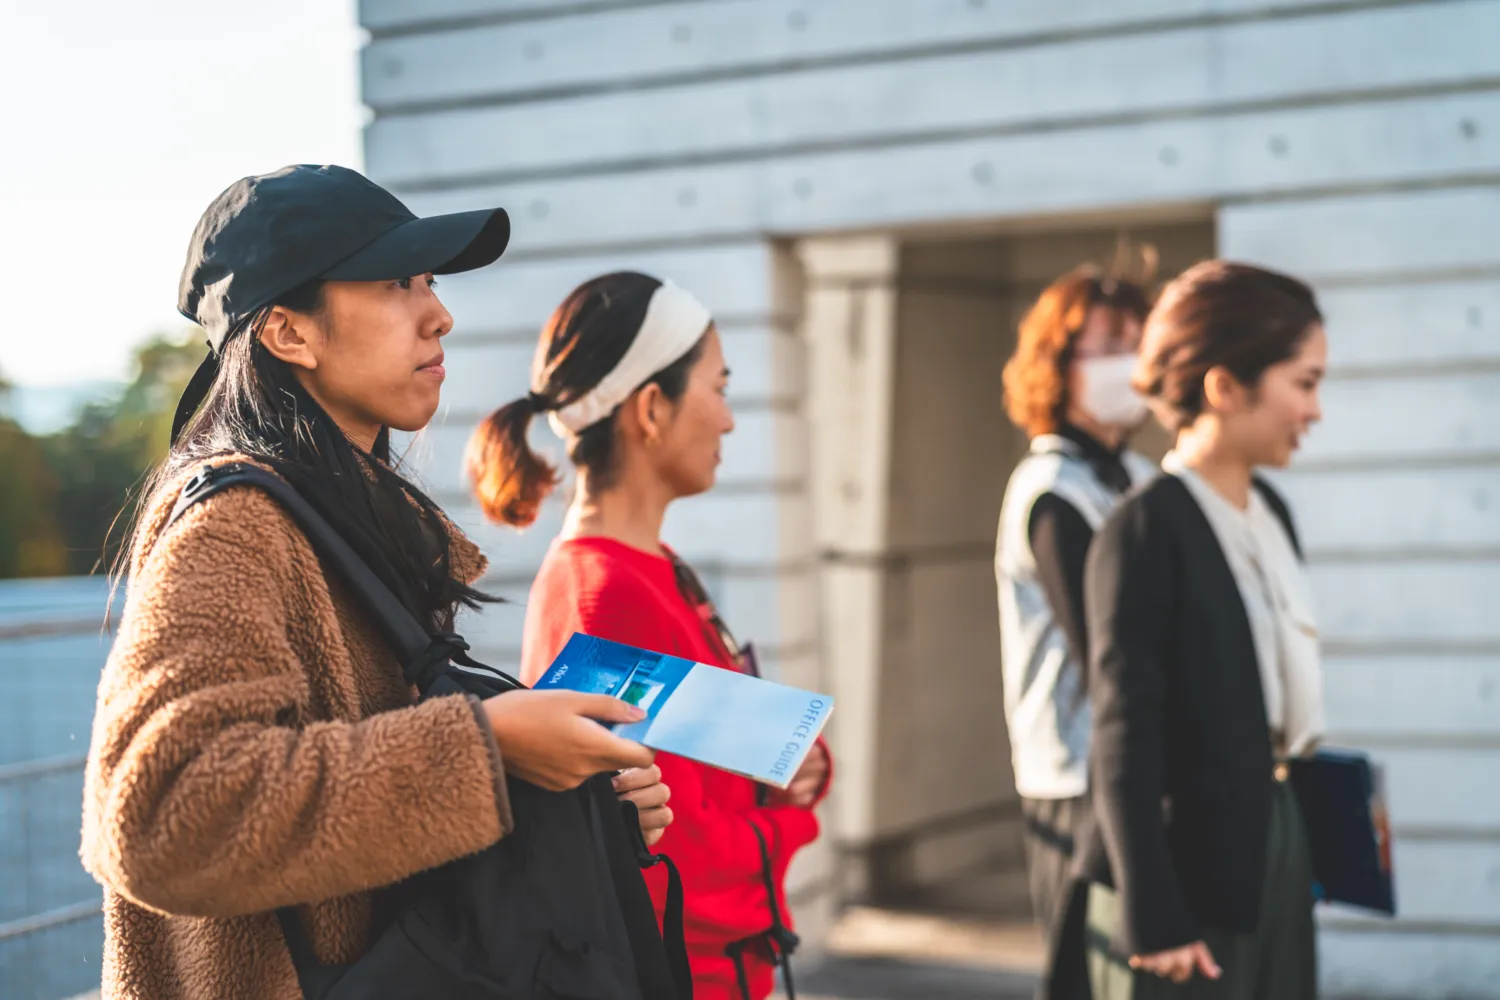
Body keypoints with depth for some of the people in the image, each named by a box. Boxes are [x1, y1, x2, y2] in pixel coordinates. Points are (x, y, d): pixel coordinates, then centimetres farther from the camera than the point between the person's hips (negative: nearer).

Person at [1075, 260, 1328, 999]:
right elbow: (1125, 736, -17)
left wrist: (1300, 851, 16)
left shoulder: (1268, 512, 9)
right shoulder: (1146, 529, -15)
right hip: (1188, 872, -8)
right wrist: (1152, 916, -18)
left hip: (1275, 856, 8)